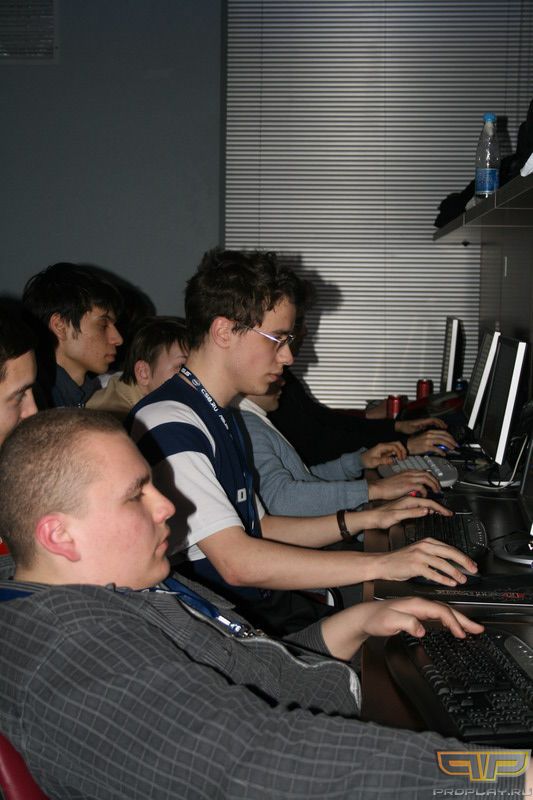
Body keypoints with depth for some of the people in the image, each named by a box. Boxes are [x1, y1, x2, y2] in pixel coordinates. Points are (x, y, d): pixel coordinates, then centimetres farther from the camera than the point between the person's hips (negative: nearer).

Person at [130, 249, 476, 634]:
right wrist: (383, 564, -27)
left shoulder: (219, 415, 15)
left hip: (264, 603, 9)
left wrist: (369, 519, 11)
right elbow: (237, 561, -26)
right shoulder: (169, 424, -18)